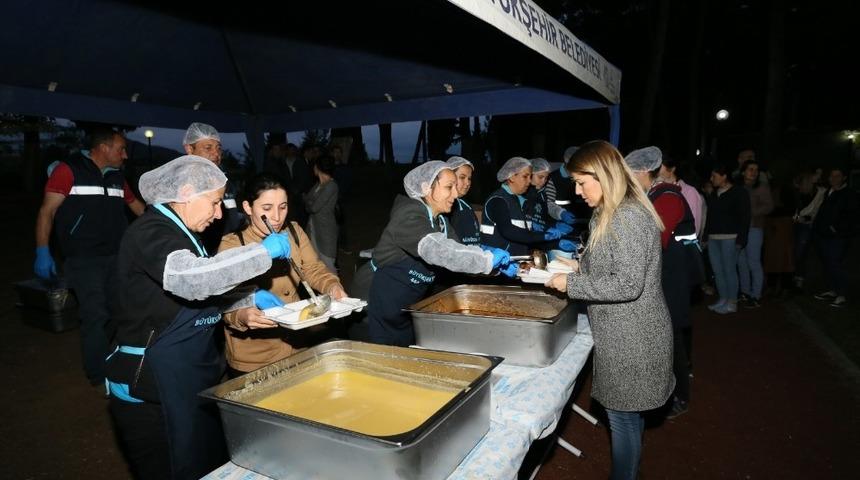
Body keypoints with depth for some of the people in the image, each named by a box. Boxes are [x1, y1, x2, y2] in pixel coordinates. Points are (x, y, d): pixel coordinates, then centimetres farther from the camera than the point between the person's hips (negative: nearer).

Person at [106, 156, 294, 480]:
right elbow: (193, 278, -38)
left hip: (189, 378, 9)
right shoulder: (150, 232, -19)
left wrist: (251, 299, 7)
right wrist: (266, 251, -28)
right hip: (153, 389, -9)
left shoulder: (177, 232, 12)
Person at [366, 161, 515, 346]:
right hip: (388, 305, -8)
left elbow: (457, 252, 2)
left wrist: (498, 264, -13)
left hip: (413, 306, 8)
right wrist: (487, 259, -38)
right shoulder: (409, 216, -22)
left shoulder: (439, 220, 7)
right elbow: (435, 249, -38)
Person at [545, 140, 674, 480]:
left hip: (631, 339, -10)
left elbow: (629, 285, -26)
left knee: (623, 417, 6)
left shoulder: (628, 217, -22)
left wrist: (572, 283, -20)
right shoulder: (613, 214, 10)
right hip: (624, 334, 10)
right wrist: (578, 267, 6)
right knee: (628, 415, 22)